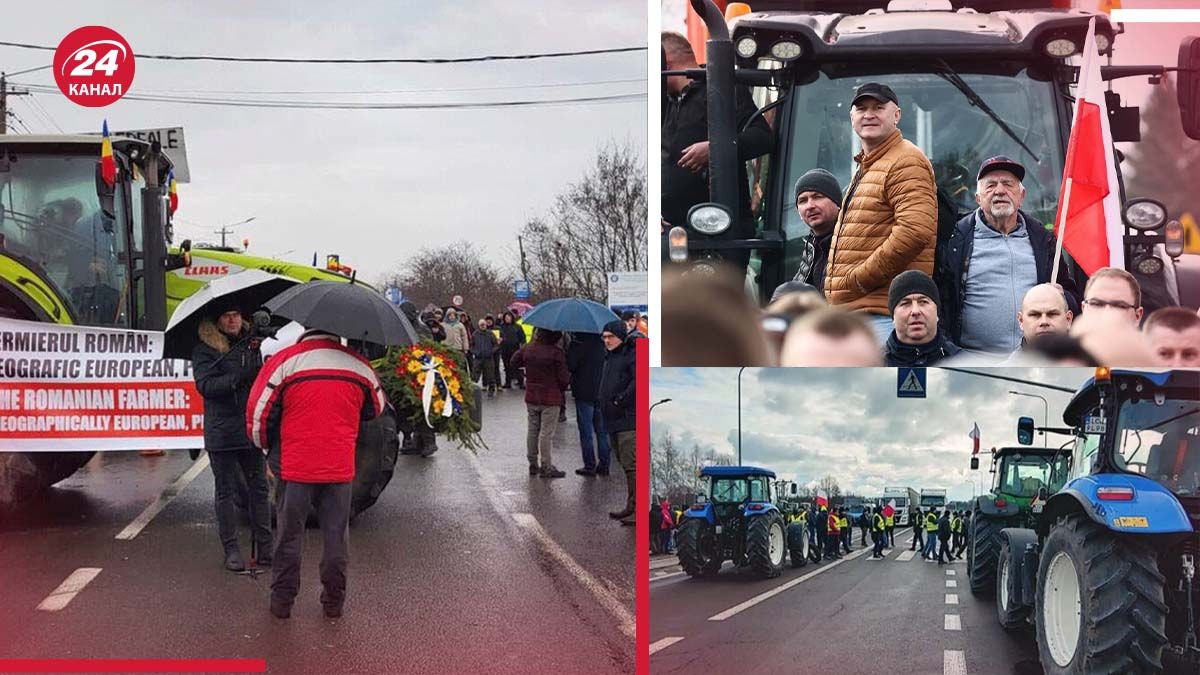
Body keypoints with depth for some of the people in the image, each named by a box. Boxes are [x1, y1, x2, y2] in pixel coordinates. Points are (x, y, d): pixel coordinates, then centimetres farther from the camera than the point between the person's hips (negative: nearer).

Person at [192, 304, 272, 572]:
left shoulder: (251, 344, 13)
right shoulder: (204, 349, -1)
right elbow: (205, 385, -14)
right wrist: (239, 378, -24)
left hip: (250, 427, 4)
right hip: (221, 433, -4)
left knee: (259, 488, 4)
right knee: (226, 491, 3)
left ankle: (265, 547, 10)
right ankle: (231, 550, 9)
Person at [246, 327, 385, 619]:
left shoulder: (284, 360, -6)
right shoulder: (358, 364, 2)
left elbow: (257, 412, -4)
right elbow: (377, 409, 18)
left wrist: (264, 444, 15)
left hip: (296, 466, -1)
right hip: (341, 467, 2)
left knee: (289, 533, 12)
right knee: (336, 533, 13)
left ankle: (282, 599, 18)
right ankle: (334, 600, 18)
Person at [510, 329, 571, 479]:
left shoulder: (527, 349, -2)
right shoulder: (556, 353, -18)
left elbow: (514, 362, 15)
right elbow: (564, 378, -15)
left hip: (531, 397, 5)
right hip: (550, 399, -5)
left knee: (532, 430, 15)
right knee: (547, 433, 0)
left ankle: (533, 464, 22)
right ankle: (546, 467, 4)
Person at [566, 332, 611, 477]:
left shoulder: (578, 344, -14)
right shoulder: (602, 344, 5)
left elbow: (570, 366, -17)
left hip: (584, 393, -6)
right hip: (602, 393, 6)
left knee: (586, 432, 1)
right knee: (602, 431, 12)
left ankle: (590, 466, 1)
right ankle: (604, 465, 14)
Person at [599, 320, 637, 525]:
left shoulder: (632, 356, -11)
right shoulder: (609, 358, 20)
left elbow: (638, 382, -22)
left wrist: (620, 401, -19)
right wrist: (601, 402, 15)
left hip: (629, 419, -10)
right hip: (613, 420, 10)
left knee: (631, 465, -11)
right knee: (625, 464, 15)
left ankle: (638, 509, -9)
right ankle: (631, 507, 21)